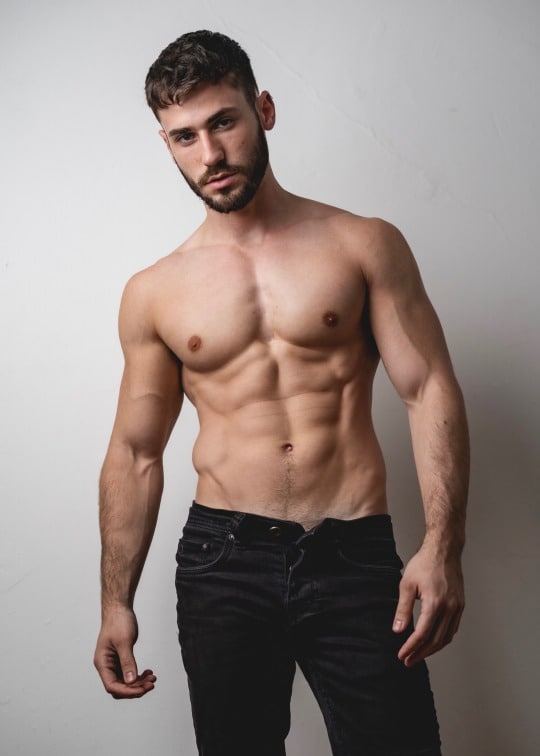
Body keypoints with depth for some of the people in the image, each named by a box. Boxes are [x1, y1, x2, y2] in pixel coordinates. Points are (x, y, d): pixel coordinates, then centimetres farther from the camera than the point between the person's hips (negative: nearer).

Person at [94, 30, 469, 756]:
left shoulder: (364, 245, 2)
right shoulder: (153, 294, 6)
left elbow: (430, 389, -2)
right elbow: (135, 453, 10)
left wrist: (441, 546, -14)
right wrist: (116, 602, 9)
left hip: (357, 559, -1)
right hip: (223, 561, 1)